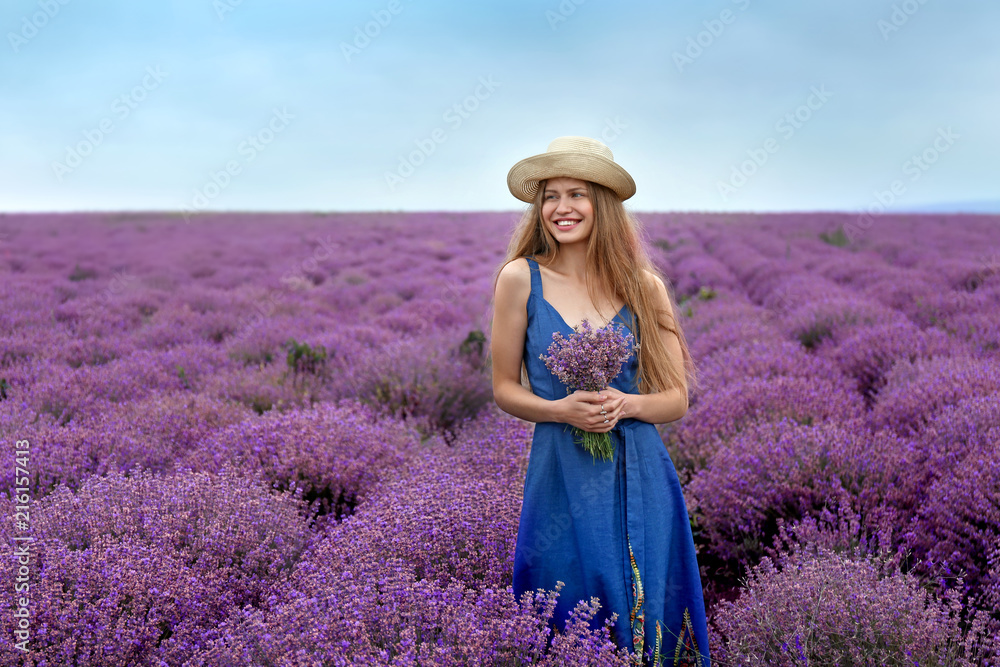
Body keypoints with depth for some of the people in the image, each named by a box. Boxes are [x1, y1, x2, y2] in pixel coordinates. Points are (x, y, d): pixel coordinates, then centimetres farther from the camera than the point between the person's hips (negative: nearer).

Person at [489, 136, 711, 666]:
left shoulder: (642, 284, 1)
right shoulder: (520, 278, -3)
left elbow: (677, 398, 5)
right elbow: (504, 388, 3)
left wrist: (624, 404, -15)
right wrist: (561, 410, -15)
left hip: (640, 477, 2)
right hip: (561, 478, -1)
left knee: (650, 621, 9)